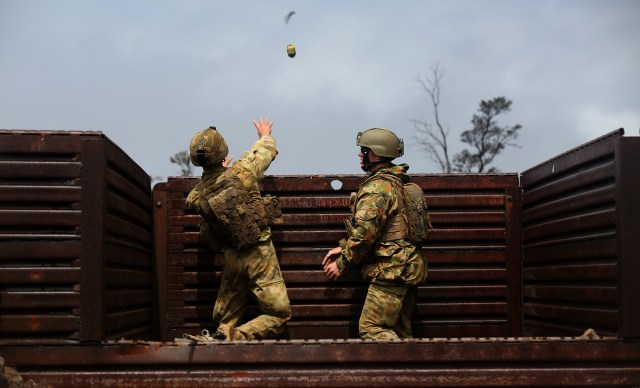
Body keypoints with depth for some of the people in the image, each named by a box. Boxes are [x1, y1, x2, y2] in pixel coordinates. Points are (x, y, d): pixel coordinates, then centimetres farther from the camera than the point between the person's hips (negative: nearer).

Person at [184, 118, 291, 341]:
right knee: (278, 314, -3)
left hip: (231, 257, 5)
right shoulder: (241, 172, -14)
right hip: (258, 254, -5)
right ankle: (234, 337, -20)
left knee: (225, 319, 17)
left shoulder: (196, 196, -3)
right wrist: (266, 136, 28)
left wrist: (219, 171, 30)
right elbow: (267, 150, 6)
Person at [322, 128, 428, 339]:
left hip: (391, 271, -10)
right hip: (408, 269, 10)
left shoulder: (376, 188, -15)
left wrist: (342, 264, -6)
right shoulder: (396, 182, 17)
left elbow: (364, 233, -19)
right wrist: (343, 247, 17)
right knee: (399, 333, 13)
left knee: (371, 329, -8)